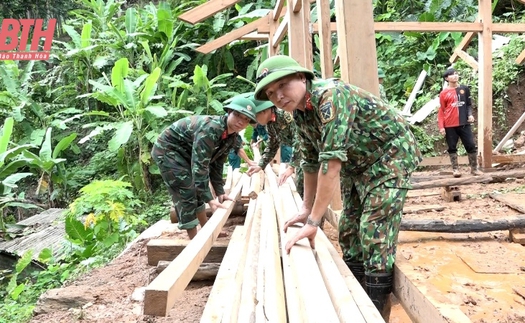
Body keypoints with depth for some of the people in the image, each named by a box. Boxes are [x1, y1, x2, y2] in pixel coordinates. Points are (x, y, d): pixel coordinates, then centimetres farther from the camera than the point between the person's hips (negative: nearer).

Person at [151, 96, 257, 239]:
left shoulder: (232, 137, -6)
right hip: (167, 150, -9)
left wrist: (220, 192, 1)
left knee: (198, 190, 17)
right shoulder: (210, 129, -34)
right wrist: (209, 199, -34)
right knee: (186, 194, -11)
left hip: (184, 153, 10)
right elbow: (200, 166, -36)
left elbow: (217, 164, 4)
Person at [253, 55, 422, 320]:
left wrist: (313, 221, -33)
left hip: (390, 157, -9)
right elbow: (312, 162, 8)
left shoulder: (330, 95, -30)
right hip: (357, 165, 9)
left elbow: (331, 161, -36)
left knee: (375, 238, -14)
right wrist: (306, 209, 11)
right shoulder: (299, 112, -2)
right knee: (349, 234, 12)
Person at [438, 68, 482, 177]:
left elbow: (469, 104, 15)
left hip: (464, 123, 2)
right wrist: (441, 127, -6)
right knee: (452, 148, 5)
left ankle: (474, 169, 12)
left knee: (471, 146, 1)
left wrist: (470, 114, -5)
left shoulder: (465, 89, 8)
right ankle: (455, 169, 13)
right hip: (449, 126, -2)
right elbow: (441, 111, 1)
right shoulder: (444, 93, 0)